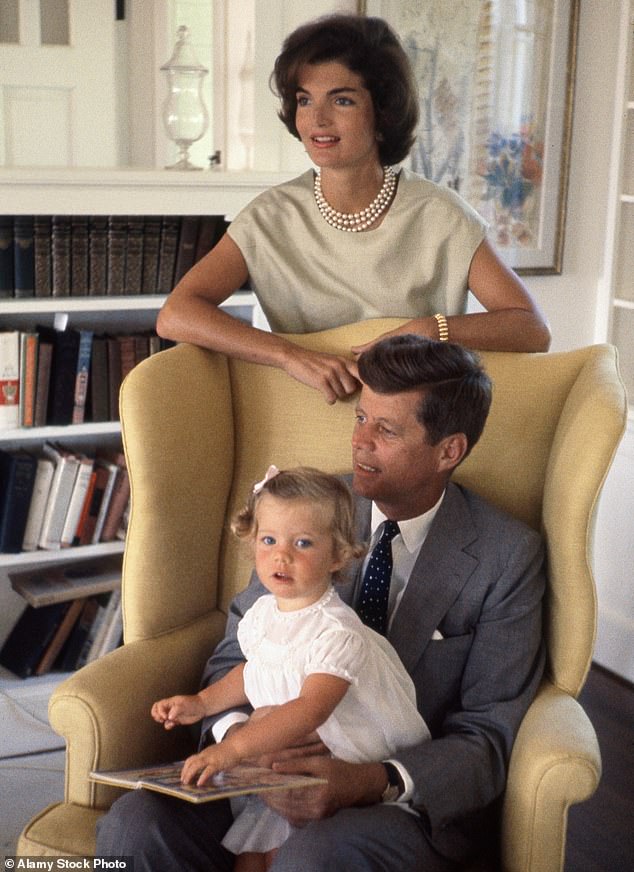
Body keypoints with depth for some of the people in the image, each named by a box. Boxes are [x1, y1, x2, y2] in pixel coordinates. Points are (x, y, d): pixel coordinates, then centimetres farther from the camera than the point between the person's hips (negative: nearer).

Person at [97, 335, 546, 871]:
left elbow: (486, 738, -8)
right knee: (134, 826, -23)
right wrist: (236, 731, -17)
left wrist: (373, 782, -26)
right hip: (285, 765, 3)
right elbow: (235, 655, 7)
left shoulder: (509, 557, -7)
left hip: (417, 799, -3)